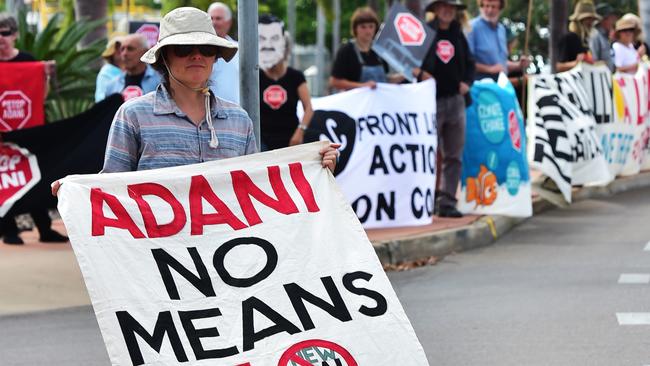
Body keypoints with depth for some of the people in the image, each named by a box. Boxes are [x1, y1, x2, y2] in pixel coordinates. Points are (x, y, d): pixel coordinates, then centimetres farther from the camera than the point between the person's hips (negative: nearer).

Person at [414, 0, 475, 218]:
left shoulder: (458, 35, 14)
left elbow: (469, 63, 20)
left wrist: (467, 82, 3)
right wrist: (418, 72, -23)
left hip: (455, 100, 5)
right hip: (431, 102, -5)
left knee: (454, 156, 4)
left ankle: (447, 202, 8)